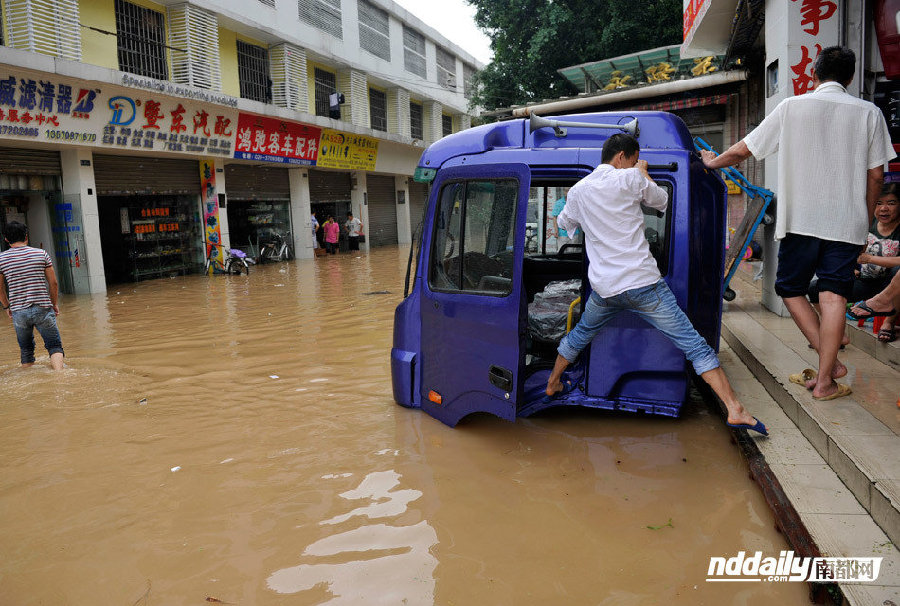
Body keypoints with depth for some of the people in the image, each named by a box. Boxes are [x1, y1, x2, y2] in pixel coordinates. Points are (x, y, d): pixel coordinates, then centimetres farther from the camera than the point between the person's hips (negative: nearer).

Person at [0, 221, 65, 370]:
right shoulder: (41, 254, -1)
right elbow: (53, 283, 1)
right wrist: (55, 304, 14)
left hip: (18, 312, 2)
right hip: (43, 309, -2)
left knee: (26, 350, 18)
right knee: (54, 345, 2)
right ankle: (58, 371, -20)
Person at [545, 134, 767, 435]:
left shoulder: (578, 190, 10)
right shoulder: (630, 178, -2)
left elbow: (564, 223, 29)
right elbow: (662, 200, 14)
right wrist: (643, 173, 31)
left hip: (603, 288, 5)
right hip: (642, 282, -4)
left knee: (579, 335, 30)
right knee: (694, 344, -2)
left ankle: (552, 385, 44)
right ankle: (735, 409, -7)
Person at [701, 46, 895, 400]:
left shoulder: (792, 107, 1)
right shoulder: (869, 113, 5)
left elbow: (743, 150, 6)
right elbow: (876, 175, 5)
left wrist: (713, 162, 26)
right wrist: (865, 219, 17)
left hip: (800, 220, -1)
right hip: (847, 222, 1)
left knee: (790, 289, 13)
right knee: (833, 296, 2)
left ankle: (829, 362, 7)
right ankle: (825, 379, 3)